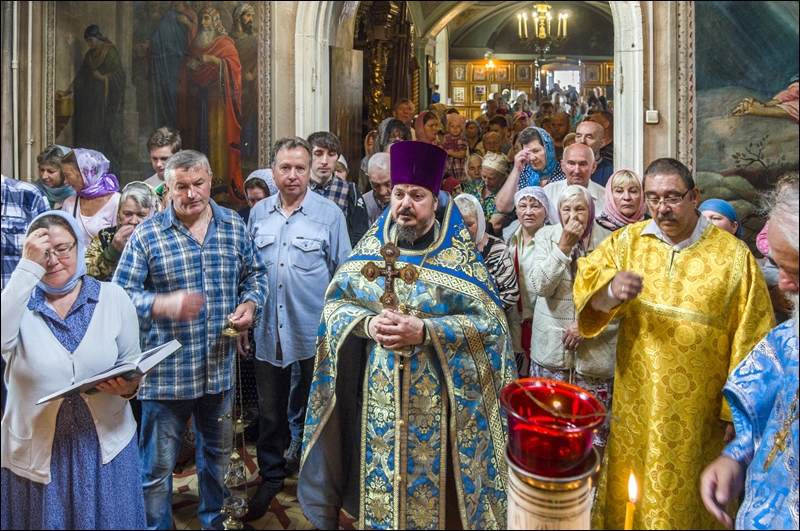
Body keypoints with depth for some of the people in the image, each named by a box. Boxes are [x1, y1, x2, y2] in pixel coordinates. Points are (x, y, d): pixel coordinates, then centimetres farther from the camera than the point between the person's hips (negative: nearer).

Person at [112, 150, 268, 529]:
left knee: (218, 453, 23)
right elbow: (121, 295, -8)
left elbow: (256, 274, 12)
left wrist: (250, 305, -7)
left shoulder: (234, 226, 3)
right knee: (158, 466, 9)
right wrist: (163, 304, -25)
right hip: (166, 372, -3)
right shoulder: (146, 235, -7)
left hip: (220, 367, 4)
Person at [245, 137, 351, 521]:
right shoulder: (258, 214, 6)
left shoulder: (330, 214, -5)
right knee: (270, 410, 18)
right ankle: (272, 475, 39)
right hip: (267, 332, 3)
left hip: (315, 332, -3)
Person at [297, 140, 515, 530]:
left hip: (436, 398, -2)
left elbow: (488, 320, -11)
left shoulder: (458, 253, -6)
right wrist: (368, 324, -16)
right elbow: (335, 302, 4)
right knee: (379, 485, 16)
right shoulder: (371, 245, 3)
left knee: (430, 486, 12)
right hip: (378, 395, 3)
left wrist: (425, 331, -22)